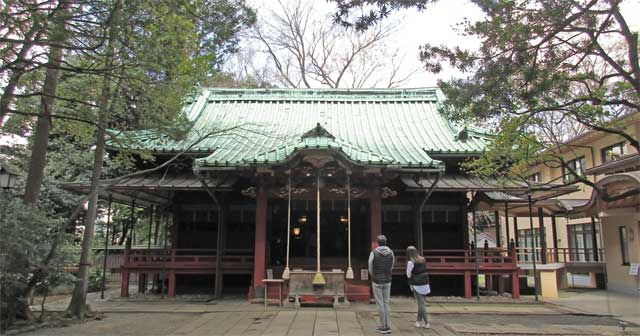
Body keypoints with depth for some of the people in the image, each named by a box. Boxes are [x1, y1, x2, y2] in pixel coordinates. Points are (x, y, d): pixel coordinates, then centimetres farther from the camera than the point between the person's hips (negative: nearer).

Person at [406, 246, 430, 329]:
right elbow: (424, 271, 7)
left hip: (417, 286, -6)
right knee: (420, 303, 17)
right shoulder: (422, 259, 3)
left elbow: (408, 275, -5)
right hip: (426, 284, 6)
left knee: (421, 304, 2)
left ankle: (426, 323, 4)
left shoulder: (411, 262, -15)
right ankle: (419, 320, 26)